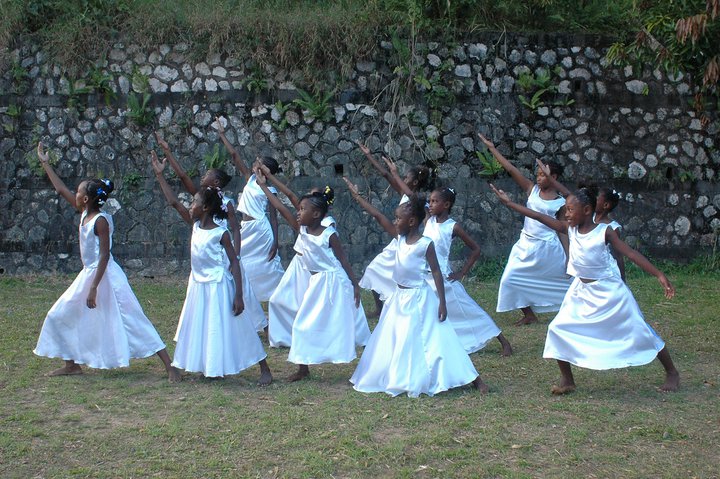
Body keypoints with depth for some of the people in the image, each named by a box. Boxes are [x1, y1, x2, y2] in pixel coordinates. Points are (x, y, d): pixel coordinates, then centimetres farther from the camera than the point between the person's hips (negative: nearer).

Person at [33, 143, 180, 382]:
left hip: (105, 276, -9)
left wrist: (94, 288, -24)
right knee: (60, 316, 14)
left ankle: (170, 367, -10)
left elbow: (104, 255, -21)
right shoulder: (85, 213, 6)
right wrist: (45, 164, 20)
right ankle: (72, 364, 25)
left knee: (133, 322, -11)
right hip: (88, 274, 9)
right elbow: (61, 189, 17)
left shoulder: (101, 220, -17)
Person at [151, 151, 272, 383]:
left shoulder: (220, 233, -16)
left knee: (230, 328, -3)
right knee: (201, 329, 13)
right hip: (198, 286, 7)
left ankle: (265, 369, 4)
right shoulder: (195, 225, 1)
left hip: (218, 287, -7)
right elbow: (173, 201, 3)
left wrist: (238, 296, -20)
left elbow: (234, 264, -15)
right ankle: (210, 369, 27)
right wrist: (159, 175, 1)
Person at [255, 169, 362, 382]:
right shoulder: (302, 230, -1)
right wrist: (264, 187, -3)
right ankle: (303, 367, 13)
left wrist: (355, 285, -9)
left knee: (338, 323, -2)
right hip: (316, 283, 6)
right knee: (305, 322, 5)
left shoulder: (329, 235, -15)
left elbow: (343, 260, -10)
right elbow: (282, 209, -2)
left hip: (334, 282, -6)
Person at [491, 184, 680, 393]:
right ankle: (567, 380, 6)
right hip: (582, 292, 5)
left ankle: (672, 373, 19)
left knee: (638, 331, 1)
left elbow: (631, 253, -18)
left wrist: (659, 275, -25)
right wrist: (509, 203, 0)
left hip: (609, 291, -5)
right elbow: (540, 217, -1)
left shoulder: (604, 231, -16)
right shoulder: (570, 229, -3)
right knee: (558, 328, -6)